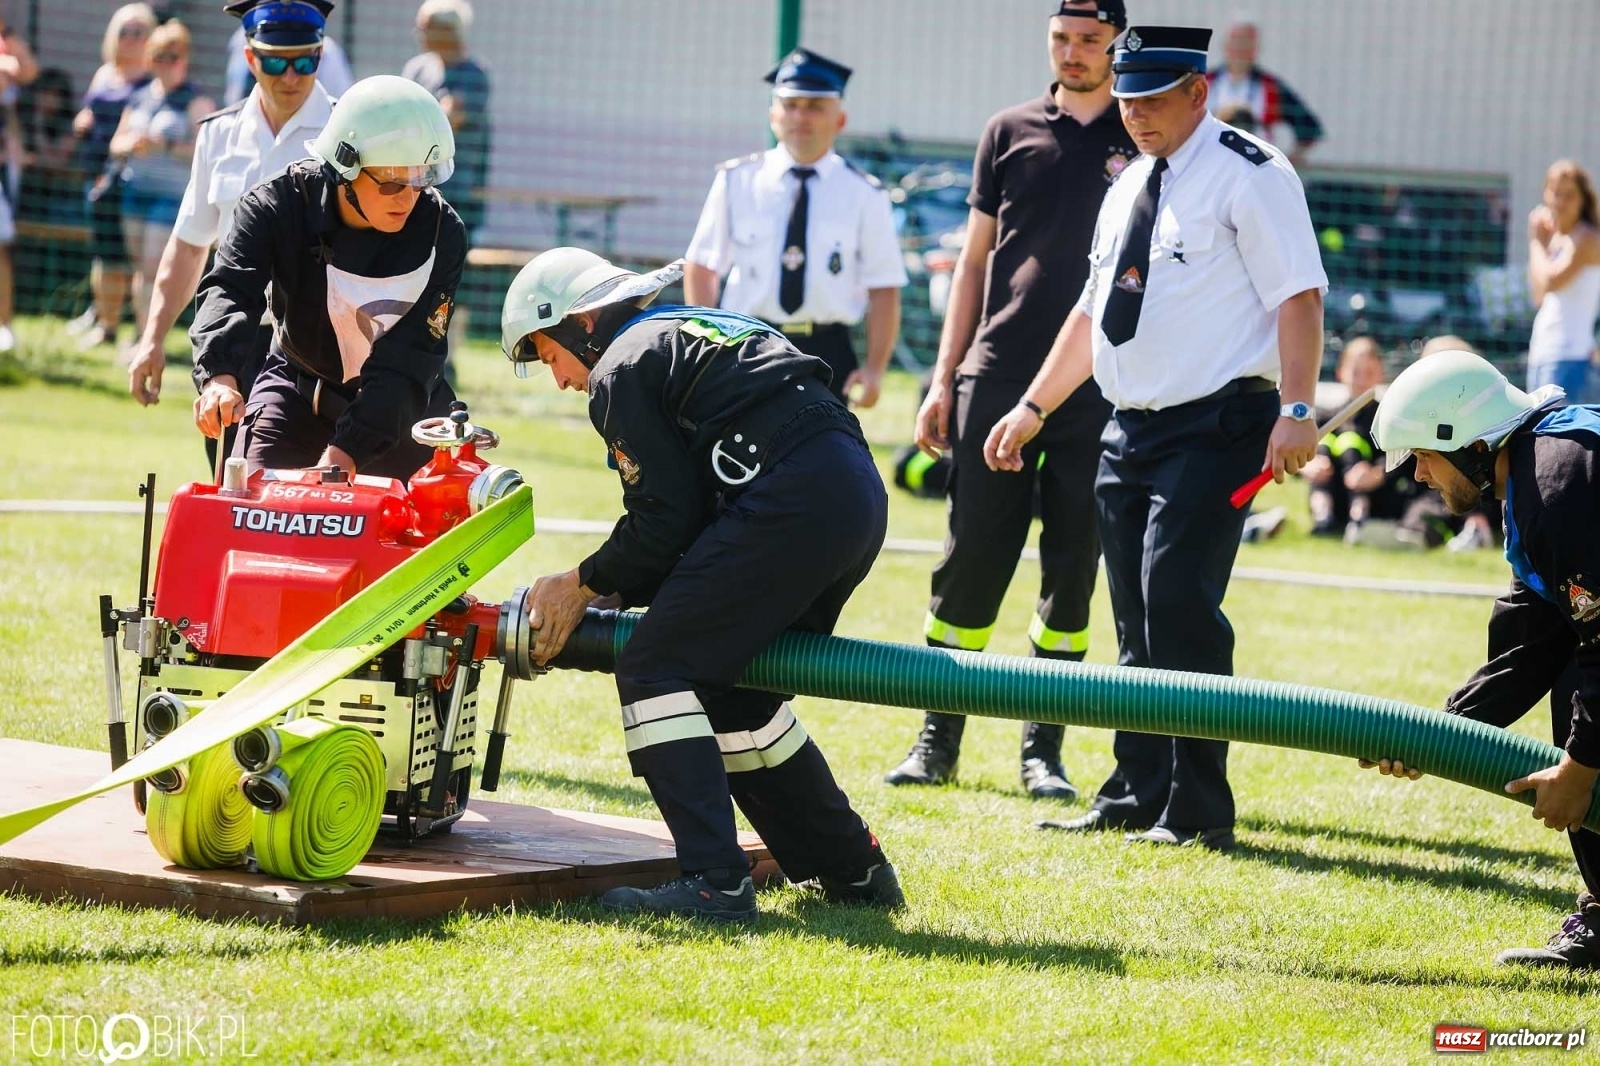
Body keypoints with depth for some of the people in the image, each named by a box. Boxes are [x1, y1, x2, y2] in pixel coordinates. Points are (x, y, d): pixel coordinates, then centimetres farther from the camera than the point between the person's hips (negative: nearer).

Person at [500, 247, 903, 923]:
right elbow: (697, 511, 28)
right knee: (729, 687, 21)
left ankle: (713, 882, -16)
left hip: (794, 503, -9)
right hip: (860, 492, 9)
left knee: (655, 671, -5)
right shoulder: (690, 331, 32)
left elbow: (665, 519, -4)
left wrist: (583, 585, 11)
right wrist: (608, 591, 24)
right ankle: (852, 872, 25)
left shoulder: (621, 369, 3)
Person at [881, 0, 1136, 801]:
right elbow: (975, 260, 13)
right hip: (997, 379, 1)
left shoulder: (1146, 142, 5)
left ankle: (1042, 750, 10)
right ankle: (937, 741, 9)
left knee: (1072, 572, 3)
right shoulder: (1011, 132, 10)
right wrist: (943, 381, 8)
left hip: (1100, 394, -1)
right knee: (970, 561, 1)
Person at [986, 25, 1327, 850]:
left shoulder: (1247, 175, -7)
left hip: (1215, 426, -8)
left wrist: (1296, 410, -23)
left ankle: (1198, 813, -10)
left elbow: (1299, 294, -14)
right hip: (1129, 431, 8)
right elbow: (1093, 309, 26)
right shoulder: (1128, 187, 18)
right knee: (1137, 623, 9)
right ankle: (1137, 797, 16)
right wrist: (1034, 407, 25)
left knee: (1179, 606, -15)